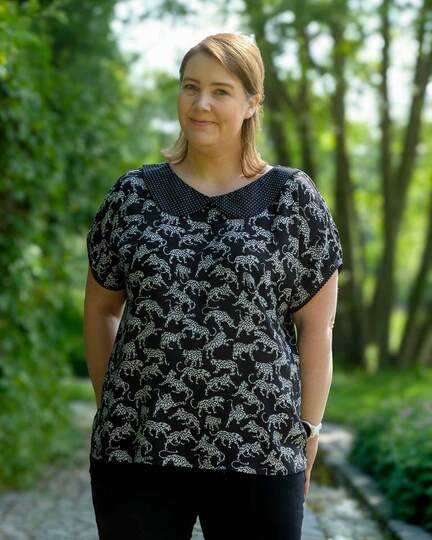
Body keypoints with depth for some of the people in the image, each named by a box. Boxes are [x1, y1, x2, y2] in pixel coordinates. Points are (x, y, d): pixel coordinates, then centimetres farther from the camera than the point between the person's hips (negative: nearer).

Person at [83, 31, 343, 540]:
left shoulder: (292, 198, 0)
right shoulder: (132, 194, 6)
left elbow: (316, 326, 1)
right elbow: (100, 308, 13)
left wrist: (306, 436, -2)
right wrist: (110, 408, 9)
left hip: (258, 456, -2)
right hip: (135, 451, 2)